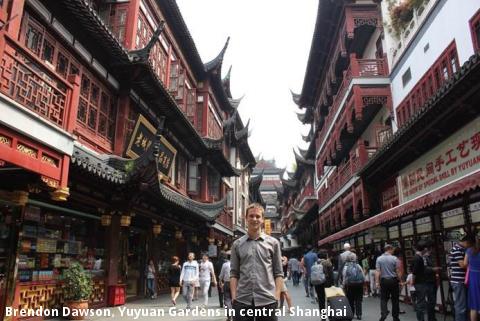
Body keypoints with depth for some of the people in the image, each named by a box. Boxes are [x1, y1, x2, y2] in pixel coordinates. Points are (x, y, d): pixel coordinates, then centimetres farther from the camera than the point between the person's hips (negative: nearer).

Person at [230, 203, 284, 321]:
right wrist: (234, 297, -2)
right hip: (242, 300, 1)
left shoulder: (273, 243, 5)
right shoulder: (237, 244, 7)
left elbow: (278, 273, 4)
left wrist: (276, 296, -5)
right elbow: (234, 273, 6)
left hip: (267, 300, 0)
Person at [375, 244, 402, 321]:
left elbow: (377, 271, -7)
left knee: (383, 298, 6)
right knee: (395, 299, 11)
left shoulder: (379, 259, -3)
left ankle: (383, 313, -14)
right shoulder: (394, 259, -6)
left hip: (383, 281, 1)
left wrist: (377, 282, -5)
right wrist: (400, 280, 5)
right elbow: (398, 271, -6)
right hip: (393, 280, -1)